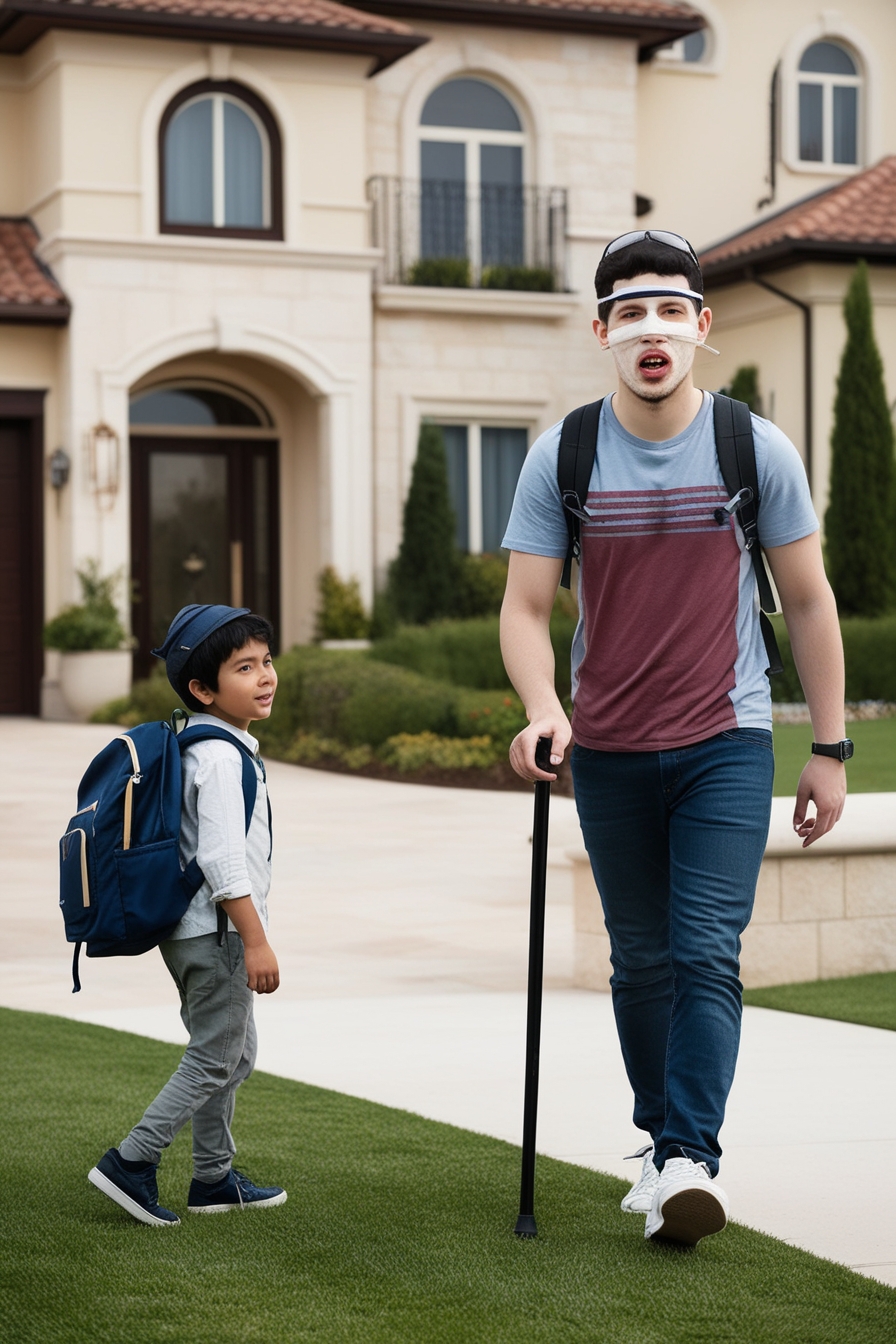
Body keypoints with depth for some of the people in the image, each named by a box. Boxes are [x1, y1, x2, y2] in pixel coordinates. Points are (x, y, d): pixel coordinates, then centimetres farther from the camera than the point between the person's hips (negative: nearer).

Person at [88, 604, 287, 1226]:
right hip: (218, 935, -10)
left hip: (202, 935, 10)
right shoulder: (220, 758, -19)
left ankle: (214, 1177, 25)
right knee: (214, 1060, -4)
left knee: (234, 1056, 17)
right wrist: (256, 942, -23)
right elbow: (222, 859, -25)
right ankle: (131, 1163, -2)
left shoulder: (205, 748, 13)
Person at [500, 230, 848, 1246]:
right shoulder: (561, 457, -3)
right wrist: (543, 709, -23)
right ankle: (662, 1143, 24)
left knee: (707, 955, -12)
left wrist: (830, 749, 2)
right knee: (641, 961, 11)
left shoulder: (756, 449, -4)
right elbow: (525, 606, -3)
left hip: (727, 743, -2)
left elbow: (808, 601, 3)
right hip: (608, 752, 2)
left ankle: (693, 1162, -13)